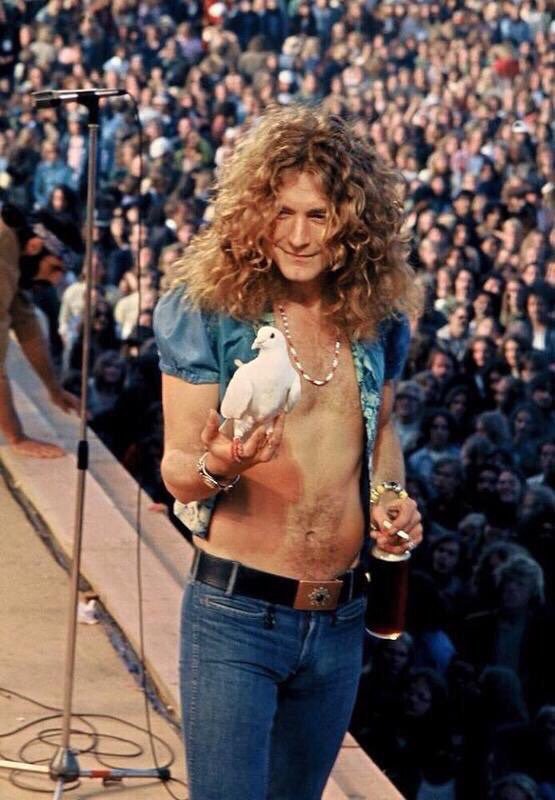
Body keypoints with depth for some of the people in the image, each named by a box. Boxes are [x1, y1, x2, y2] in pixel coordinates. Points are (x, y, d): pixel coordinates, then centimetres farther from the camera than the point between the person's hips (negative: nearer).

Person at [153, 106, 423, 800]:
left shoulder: (376, 319, 3)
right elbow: (176, 468, -9)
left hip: (341, 620, 5)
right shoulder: (207, 309, -10)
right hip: (236, 616, -5)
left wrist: (393, 496, 0)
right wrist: (217, 465, -31)